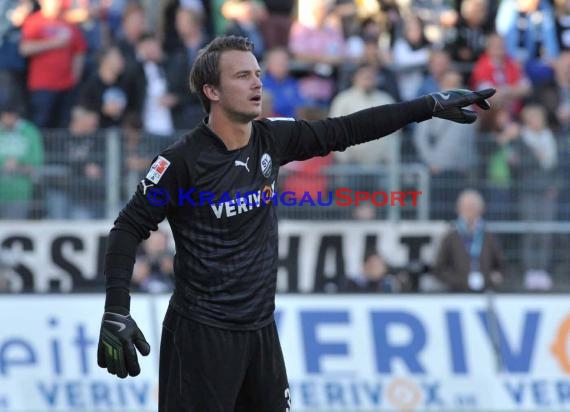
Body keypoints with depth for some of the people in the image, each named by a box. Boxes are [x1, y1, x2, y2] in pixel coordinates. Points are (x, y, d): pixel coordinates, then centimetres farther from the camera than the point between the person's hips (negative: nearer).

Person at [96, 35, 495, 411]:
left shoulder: (272, 139, 3)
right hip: (201, 334, -7)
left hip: (260, 329, 7)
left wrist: (432, 105, 8)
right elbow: (129, 229, -10)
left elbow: (346, 130, 9)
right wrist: (116, 311, -20)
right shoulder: (183, 160, -14)